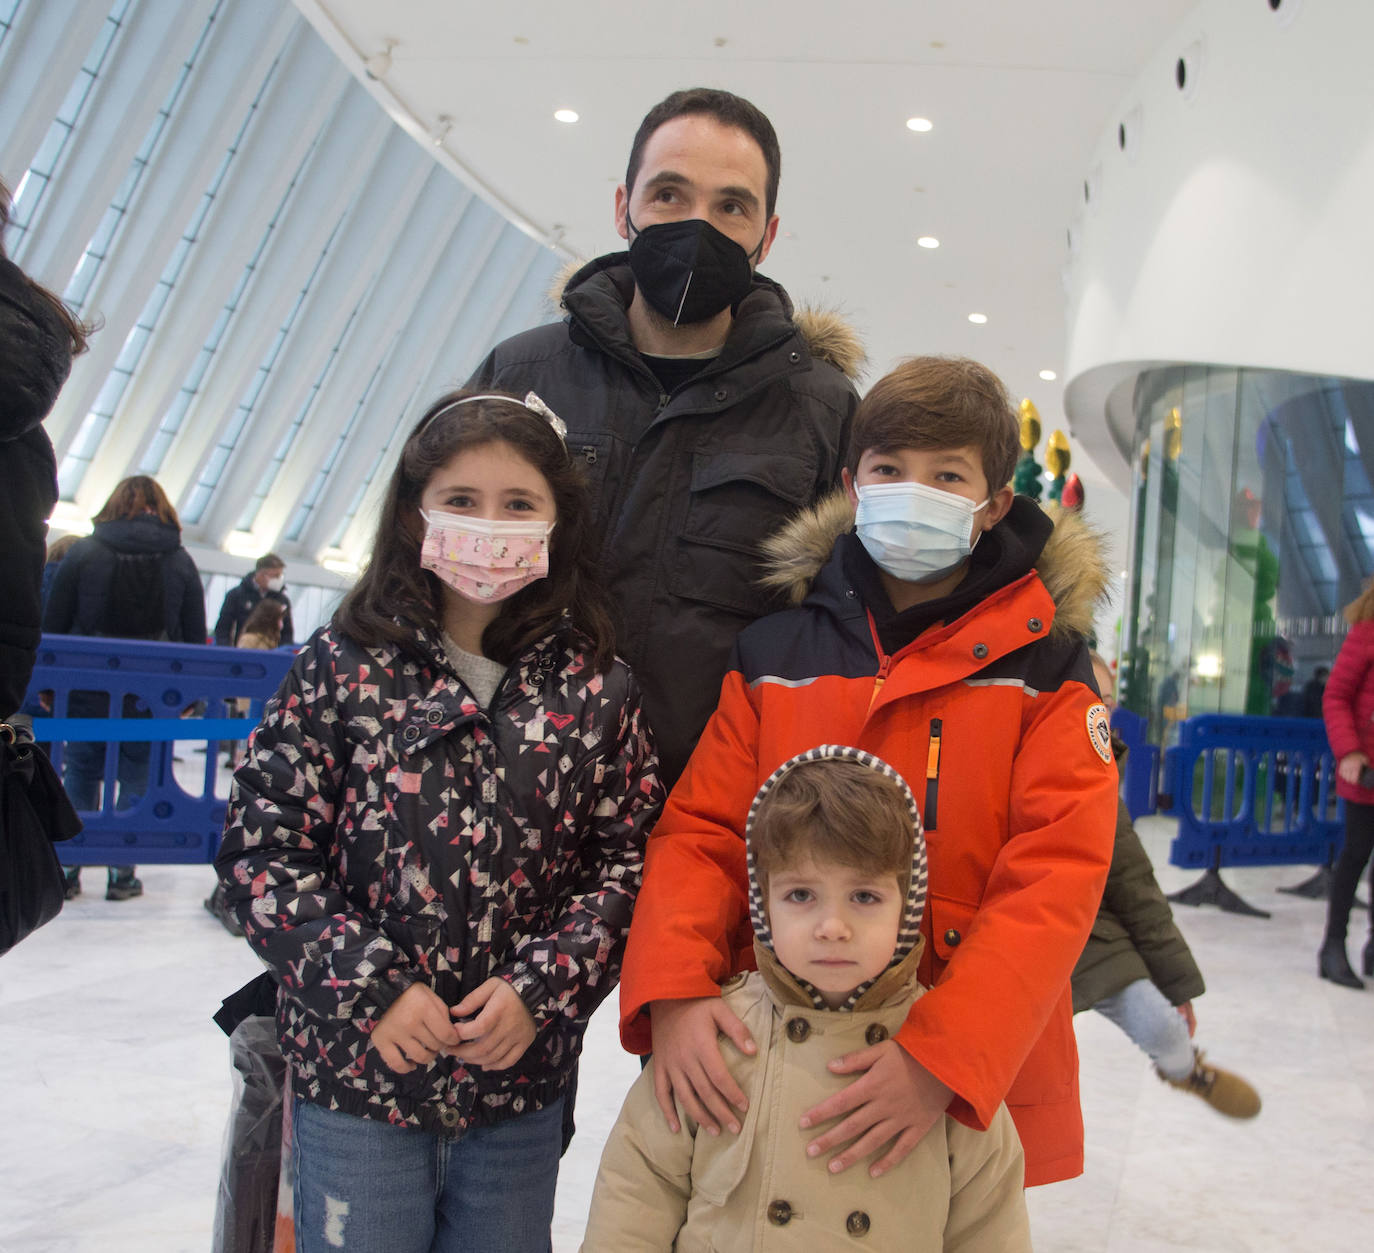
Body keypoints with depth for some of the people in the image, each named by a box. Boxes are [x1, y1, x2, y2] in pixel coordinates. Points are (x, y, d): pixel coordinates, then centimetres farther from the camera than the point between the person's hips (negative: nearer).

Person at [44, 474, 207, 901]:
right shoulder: (180, 561, 2)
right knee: (136, 777, 8)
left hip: (88, 686, 0)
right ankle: (122, 872, 9)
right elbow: (195, 634, 2)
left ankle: (67, 868, 12)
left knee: (80, 772, 11)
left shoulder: (83, 551, 0)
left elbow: (54, 622, 1)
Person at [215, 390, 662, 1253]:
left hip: (523, 1086, 2)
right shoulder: (346, 668, -5)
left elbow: (628, 854, -1)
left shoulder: (597, 690, -1)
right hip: (355, 1070, -1)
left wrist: (542, 986, -13)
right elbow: (262, 844, -6)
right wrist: (368, 984, -13)